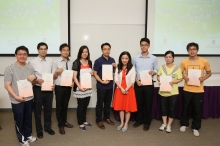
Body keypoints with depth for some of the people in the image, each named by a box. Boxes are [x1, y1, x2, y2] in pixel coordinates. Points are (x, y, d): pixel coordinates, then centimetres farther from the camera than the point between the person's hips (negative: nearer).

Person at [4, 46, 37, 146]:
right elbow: (7, 85, -13)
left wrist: (34, 78, -10)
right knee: (19, 120, 10)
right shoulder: (10, 69, -11)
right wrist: (16, 97, -21)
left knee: (28, 118, 19)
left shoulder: (30, 68, 4)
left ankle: (28, 135, 39)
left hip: (29, 98, 4)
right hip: (17, 101, -4)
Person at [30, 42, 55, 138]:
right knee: (38, 110, 11)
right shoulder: (33, 62, -8)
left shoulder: (50, 61, 2)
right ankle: (39, 129, 30)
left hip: (49, 89, 3)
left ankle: (48, 127, 35)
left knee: (48, 109, 15)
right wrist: (37, 80, -24)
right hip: (38, 89, -3)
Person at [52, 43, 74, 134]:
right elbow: (53, 77, -5)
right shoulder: (56, 62, -8)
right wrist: (57, 71, -25)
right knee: (59, 106, 10)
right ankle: (60, 125, 26)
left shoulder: (71, 62, 0)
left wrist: (72, 82, -8)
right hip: (59, 87, -3)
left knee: (65, 105, 18)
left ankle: (64, 121, 38)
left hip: (68, 87, 3)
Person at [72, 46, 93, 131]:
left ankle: (84, 121, 30)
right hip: (80, 88, -5)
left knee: (85, 105, 14)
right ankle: (80, 123, 19)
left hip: (88, 87, 5)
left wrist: (92, 73, 0)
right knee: (80, 106, 5)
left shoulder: (89, 62, 8)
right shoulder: (76, 63, -10)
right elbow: (74, 77, -13)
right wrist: (80, 87, -20)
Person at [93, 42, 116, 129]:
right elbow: (95, 74, -8)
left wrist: (115, 66, -4)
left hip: (110, 85, 5)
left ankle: (106, 118, 32)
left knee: (108, 103, 16)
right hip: (101, 86, -5)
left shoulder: (112, 60, 6)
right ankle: (99, 120, 18)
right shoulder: (98, 61, -10)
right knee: (100, 103, 5)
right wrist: (101, 81, -21)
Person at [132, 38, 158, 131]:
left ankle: (147, 122, 20)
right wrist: (137, 81, -9)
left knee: (148, 104, 6)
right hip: (138, 84, 1)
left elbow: (156, 70, 5)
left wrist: (153, 72, -18)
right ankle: (139, 120, 27)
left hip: (149, 84, -1)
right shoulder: (135, 58, 3)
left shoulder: (153, 58, 1)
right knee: (139, 103, 10)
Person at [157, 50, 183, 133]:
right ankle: (164, 123, 29)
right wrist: (159, 81, -13)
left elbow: (180, 79, -6)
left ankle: (169, 125, 22)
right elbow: (158, 76, 8)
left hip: (173, 92, -2)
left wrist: (173, 82, -22)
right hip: (163, 91, 2)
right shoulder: (161, 67, 0)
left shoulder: (177, 68, -8)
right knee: (163, 108, 13)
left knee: (171, 108, 7)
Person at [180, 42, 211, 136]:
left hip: (199, 90, -1)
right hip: (187, 89, 1)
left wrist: (203, 78, -14)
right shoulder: (184, 62, -2)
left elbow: (209, 73, 6)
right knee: (185, 108, 13)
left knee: (197, 109, 8)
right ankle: (184, 124, 32)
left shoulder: (204, 61, -6)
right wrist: (184, 77, -11)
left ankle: (195, 127, 25)